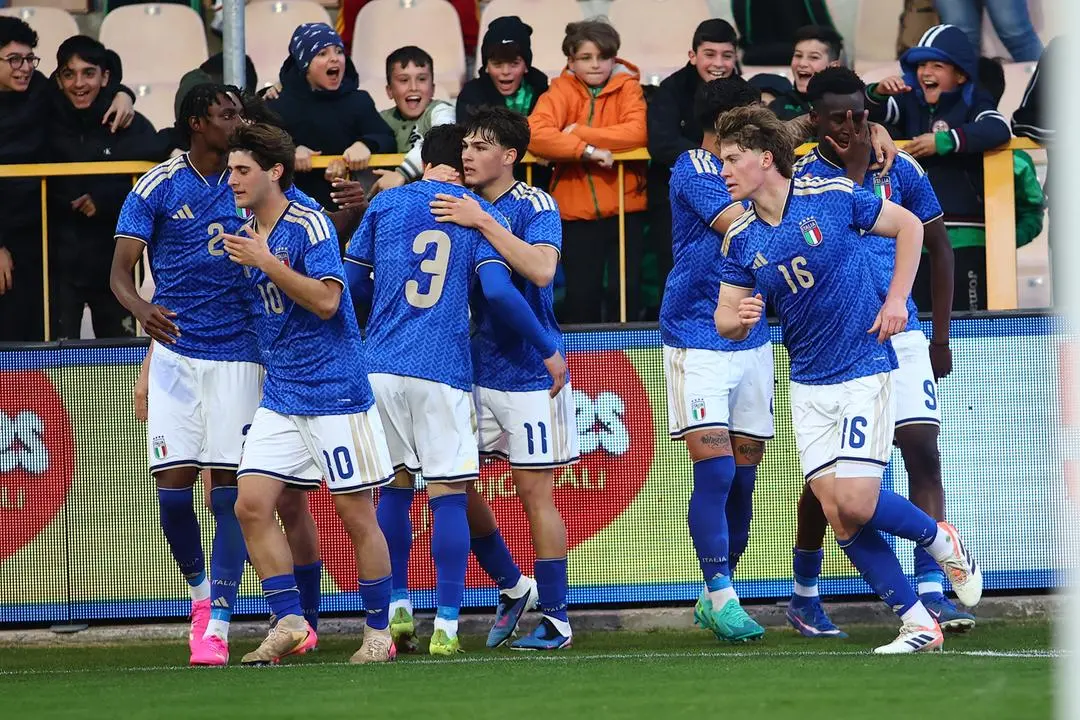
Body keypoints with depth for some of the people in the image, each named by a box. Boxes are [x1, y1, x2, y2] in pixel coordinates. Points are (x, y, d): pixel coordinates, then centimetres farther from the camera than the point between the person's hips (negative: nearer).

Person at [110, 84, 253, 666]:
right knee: (172, 484, -6)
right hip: (175, 350, -1)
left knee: (228, 489, -5)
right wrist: (140, 308, -27)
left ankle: (217, 626, -3)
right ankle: (200, 590, 21)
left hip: (239, 354, 1)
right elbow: (120, 269, -5)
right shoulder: (157, 187, -1)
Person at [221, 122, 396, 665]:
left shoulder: (309, 225, -11)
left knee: (355, 514, 0)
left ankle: (379, 633, 10)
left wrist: (267, 264, -23)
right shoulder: (244, 236, 11)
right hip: (279, 393, 7)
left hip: (335, 391, -7)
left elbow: (326, 300, -20)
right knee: (251, 505, -6)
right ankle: (289, 623, -1)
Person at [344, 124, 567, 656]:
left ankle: (396, 610, 13)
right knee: (448, 494, 0)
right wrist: (548, 349, -2)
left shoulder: (385, 203, 9)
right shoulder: (480, 213, 3)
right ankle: (446, 626, -4)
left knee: (394, 488, 14)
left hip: (382, 367, 2)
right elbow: (498, 291, -10)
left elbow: (354, 282, 12)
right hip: (444, 372, -2)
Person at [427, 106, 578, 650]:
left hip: (529, 373, -6)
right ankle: (512, 588, 24)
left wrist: (481, 221, -28)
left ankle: (556, 620, 4)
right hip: (475, 368, 6)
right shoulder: (458, 205, 6)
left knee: (534, 490, -3)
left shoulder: (535, 206, -11)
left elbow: (540, 269, -28)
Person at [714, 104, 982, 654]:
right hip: (808, 385, 5)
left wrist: (896, 299, -6)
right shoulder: (741, 240, 0)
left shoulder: (834, 197, -11)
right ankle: (917, 623, 3)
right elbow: (724, 321, 3)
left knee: (855, 501, -17)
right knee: (836, 513, -4)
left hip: (865, 368, -5)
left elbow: (909, 226, 3)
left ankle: (941, 541, 13)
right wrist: (740, 317, -21)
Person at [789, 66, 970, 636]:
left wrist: (941, 337, 11)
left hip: (900, 335, 2)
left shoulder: (900, 170, 4)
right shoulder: (800, 178, -6)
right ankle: (804, 595, 22)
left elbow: (938, 248, 12)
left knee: (923, 451, -12)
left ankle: (929, 593, -14)